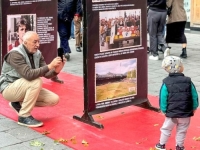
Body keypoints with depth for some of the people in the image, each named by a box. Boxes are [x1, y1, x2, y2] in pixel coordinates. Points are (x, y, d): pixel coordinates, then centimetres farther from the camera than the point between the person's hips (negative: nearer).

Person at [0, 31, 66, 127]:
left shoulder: (37, 54, -1)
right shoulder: (15, 54, -23)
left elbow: (47, 74, -6)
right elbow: (28, 74, -36)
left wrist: (56, 70, -28)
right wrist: (50, 66, -38)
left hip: (24, 88, 8)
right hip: (9, 88, -8)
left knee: (54, 99, -5)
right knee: (36, 81, -33)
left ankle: (19, 104, 10)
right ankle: (24, 117, -20)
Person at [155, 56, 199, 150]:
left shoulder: (166, 83, -12)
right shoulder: (188, 81, -8)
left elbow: (163, 99, -9)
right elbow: (195, 96, -2)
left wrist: (164, 110, 5)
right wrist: (194, 108, 13)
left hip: (171, 113, 0)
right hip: (186, 113, 1)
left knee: (166, 129, 18)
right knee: (182, 131, 17)